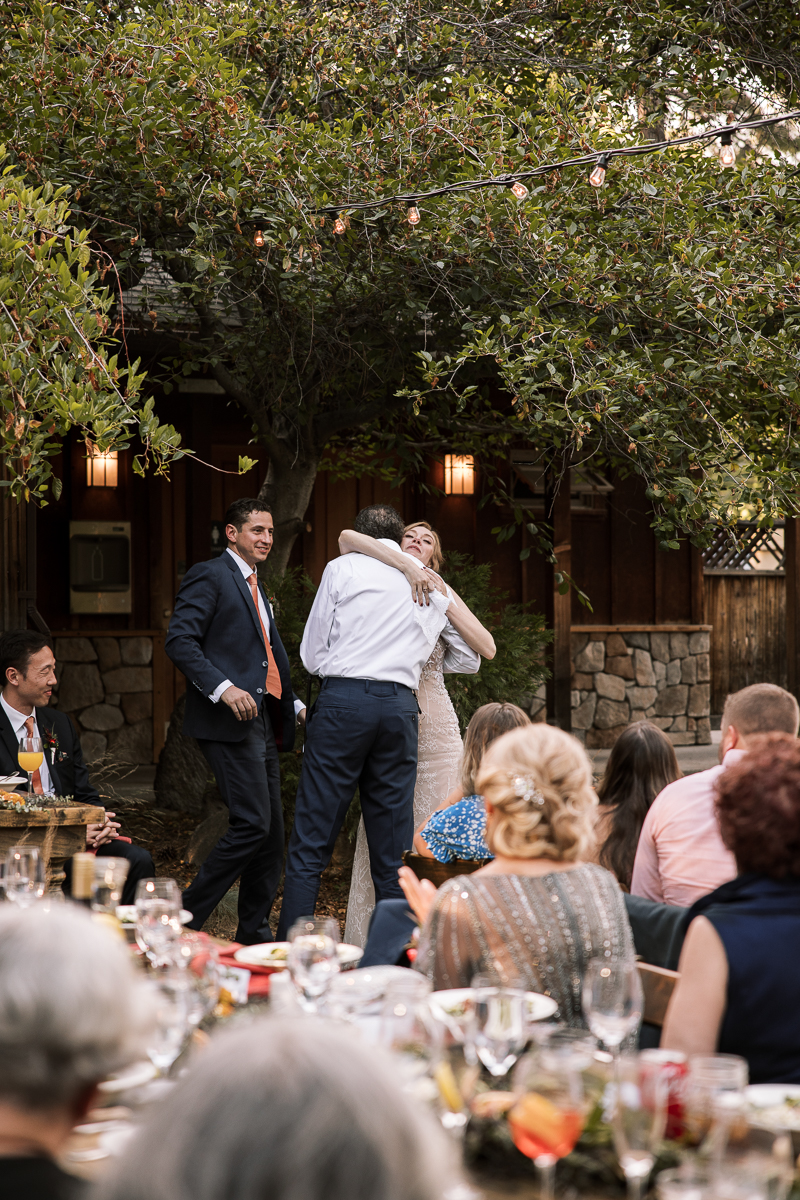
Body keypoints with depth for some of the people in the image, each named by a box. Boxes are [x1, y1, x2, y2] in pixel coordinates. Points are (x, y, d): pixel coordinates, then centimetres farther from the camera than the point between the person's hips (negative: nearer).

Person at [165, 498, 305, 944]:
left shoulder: (257, 589, 24)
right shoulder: (209, 576, -4)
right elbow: (180, 640, -15)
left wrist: (296, 705, 16)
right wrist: (223, 688, -25)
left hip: (263, 723, 9)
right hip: (230, 722, -9)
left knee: (271, 833, 7)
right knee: (252, 824, -16)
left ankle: (255, 934, 15)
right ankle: (186, 919, -9)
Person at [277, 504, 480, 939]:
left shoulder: (342, 568, 7)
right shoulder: (434, 586, 17)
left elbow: (312, 655, 7)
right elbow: (470, 659, 28)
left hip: (343, 697, -3)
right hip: (401, 707, 3)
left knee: (310, 844, -1)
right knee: (393, 852, 7)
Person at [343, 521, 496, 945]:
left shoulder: (441, 599, 11)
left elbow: (486, 648, -3)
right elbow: (347, 537, -11)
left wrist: (443, 597, -6)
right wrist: (406, 566, -17)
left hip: (433, 725, 1)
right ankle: (368, 941, 3)